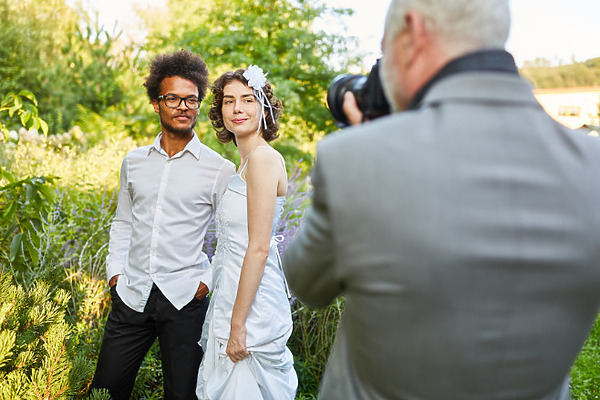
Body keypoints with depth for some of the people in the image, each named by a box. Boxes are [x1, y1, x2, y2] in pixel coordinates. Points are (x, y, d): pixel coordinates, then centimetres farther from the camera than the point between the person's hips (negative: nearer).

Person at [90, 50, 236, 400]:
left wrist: (208, 281, -7)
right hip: (131, 295, 4)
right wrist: (115, 271, 9)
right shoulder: (134, 162, 9)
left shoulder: (220, 169, -4)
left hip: (185, 300, -3)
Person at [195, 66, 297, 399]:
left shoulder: (263, 159, -16)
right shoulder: (248, 161, 13)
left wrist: (237, 325, -19)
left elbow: (259, 248, -21)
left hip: (252, 304, -10)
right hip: (232, 294, 10)